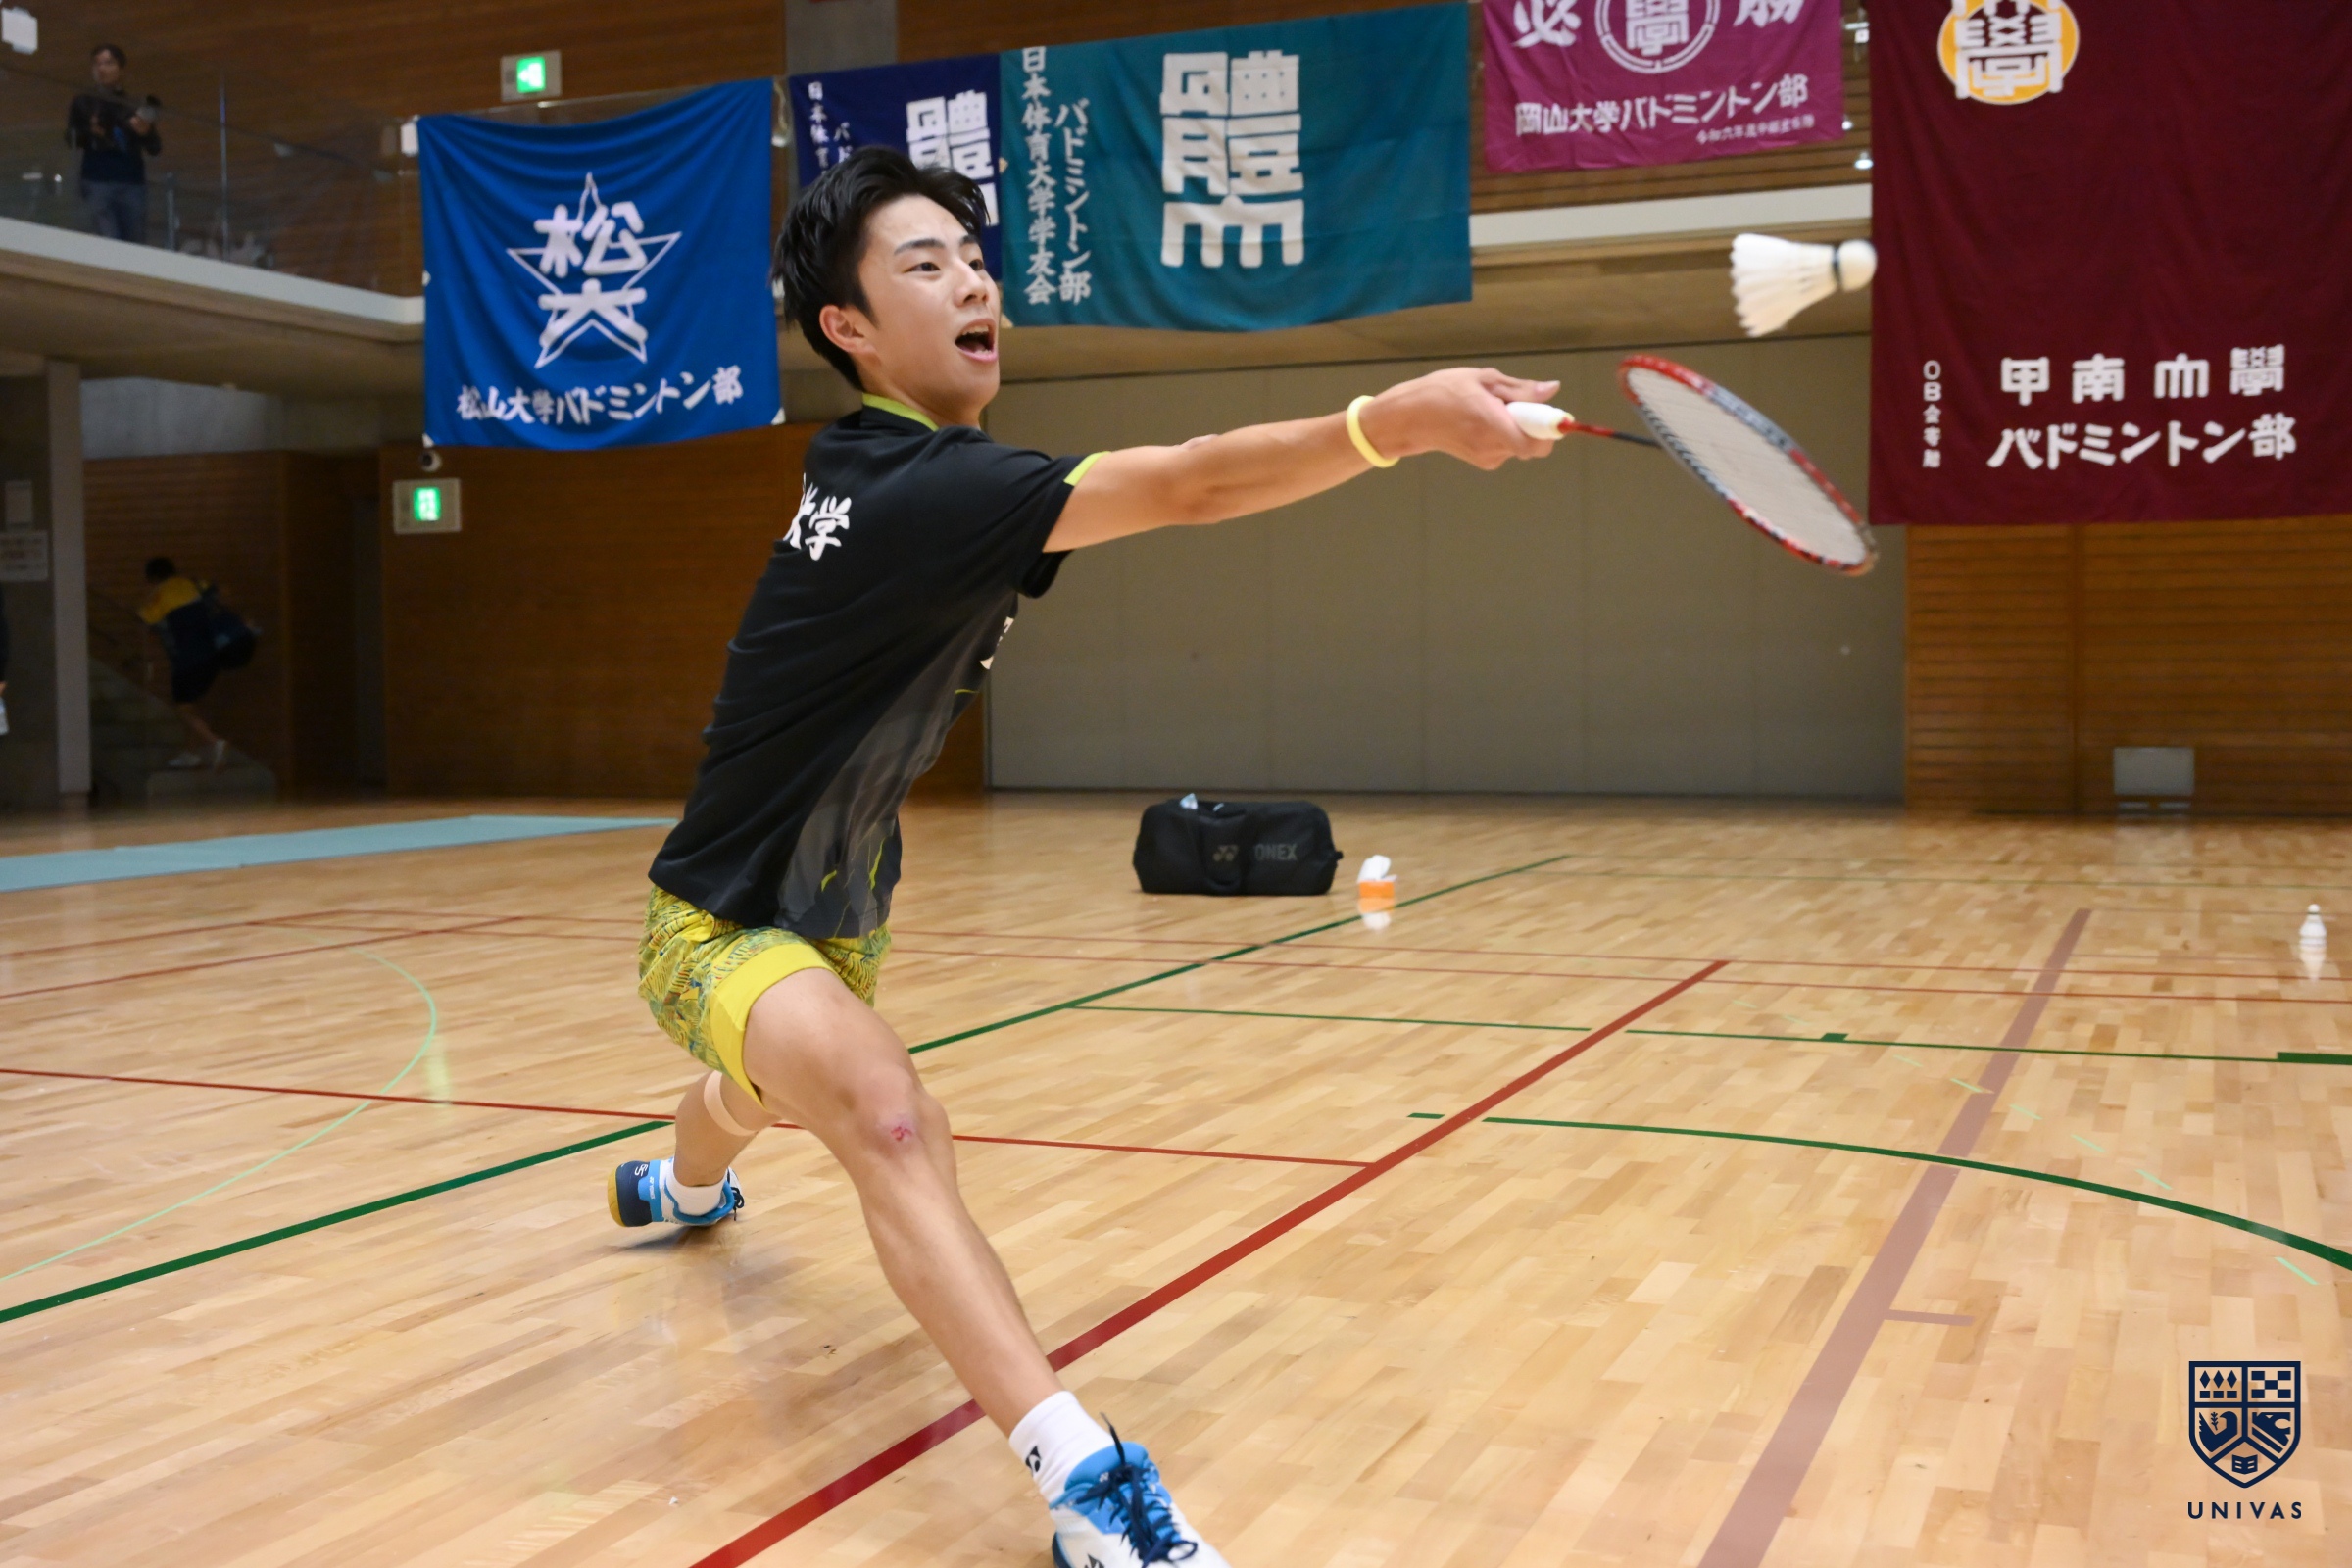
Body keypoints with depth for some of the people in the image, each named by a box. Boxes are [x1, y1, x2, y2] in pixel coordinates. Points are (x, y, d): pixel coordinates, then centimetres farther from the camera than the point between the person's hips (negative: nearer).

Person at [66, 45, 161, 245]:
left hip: (132, 182, 1)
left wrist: (146, 132, -13)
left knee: (136, 245, -3)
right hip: (97, 181, -1)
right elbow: (71, 139, 2)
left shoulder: (135, 103, 13)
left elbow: (155, 148, 9)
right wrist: (90, 133, -19)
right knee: (107, 243, -14)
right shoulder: (83, 102, 11)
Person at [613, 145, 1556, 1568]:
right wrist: (1399, 420, -56)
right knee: (893, 1125, -38)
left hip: (830, 907, 11)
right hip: (724, 928, -11)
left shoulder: (876, 463, -2)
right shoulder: (913, 490, -32)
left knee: (773, 1094, 39)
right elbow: (1173, 489, -46)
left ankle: (680, 1184, 73)